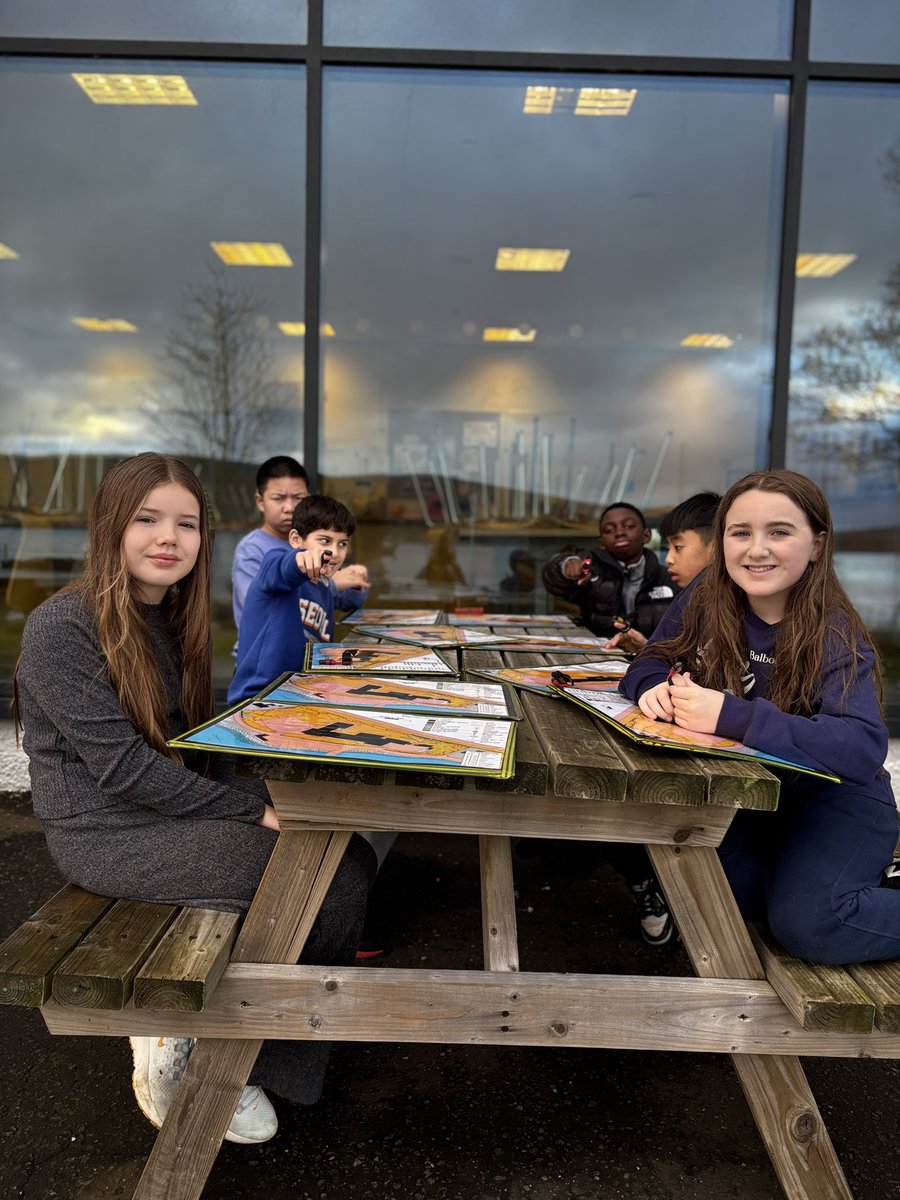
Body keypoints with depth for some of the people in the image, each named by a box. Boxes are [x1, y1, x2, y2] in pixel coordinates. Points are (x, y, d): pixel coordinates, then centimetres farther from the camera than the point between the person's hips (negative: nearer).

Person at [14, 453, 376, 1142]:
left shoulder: (173, 617, 9)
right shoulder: (62, 628, -16)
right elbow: (121, 764, -21)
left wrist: (256, 800, -6)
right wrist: (252, 810, -20)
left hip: (178, 812, 8)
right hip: (107, 835, -8)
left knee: (352, 855, -7)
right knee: (336, 883, -16)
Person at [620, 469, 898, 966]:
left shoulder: (835, 635, -21)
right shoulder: (707, 598, -8)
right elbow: (650, 663, -1)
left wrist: (732, 716, -41)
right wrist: (655, 687, -26)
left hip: (835, 797, -5)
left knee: (805, 923, -26)